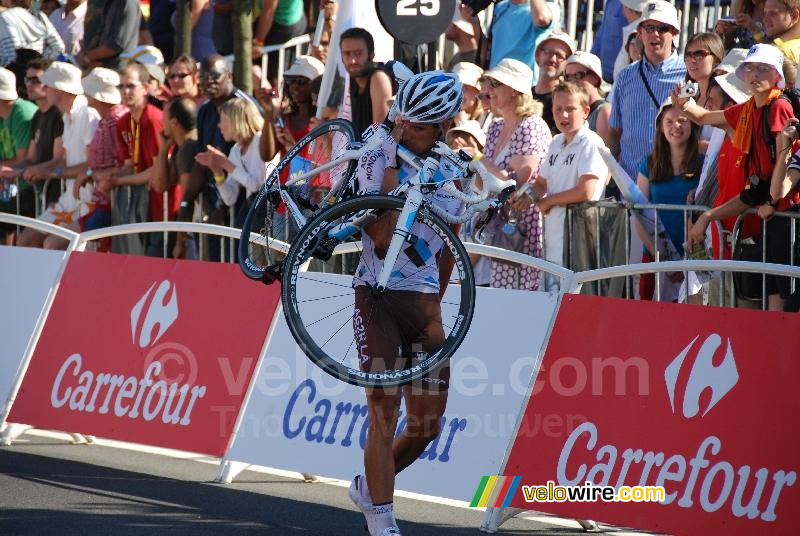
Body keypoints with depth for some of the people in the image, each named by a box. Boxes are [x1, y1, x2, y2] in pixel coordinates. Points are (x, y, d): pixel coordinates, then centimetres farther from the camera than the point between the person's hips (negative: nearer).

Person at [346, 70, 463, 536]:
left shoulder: (452, 175, 5)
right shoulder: (376, 161, -9)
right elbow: (382, 237, -21)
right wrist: (392, 164, -21)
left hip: (423, 300, 5)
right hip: (378, 295, -4)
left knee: (426, 426, 6)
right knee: (385, 413, -12)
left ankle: (369, 485, 32)